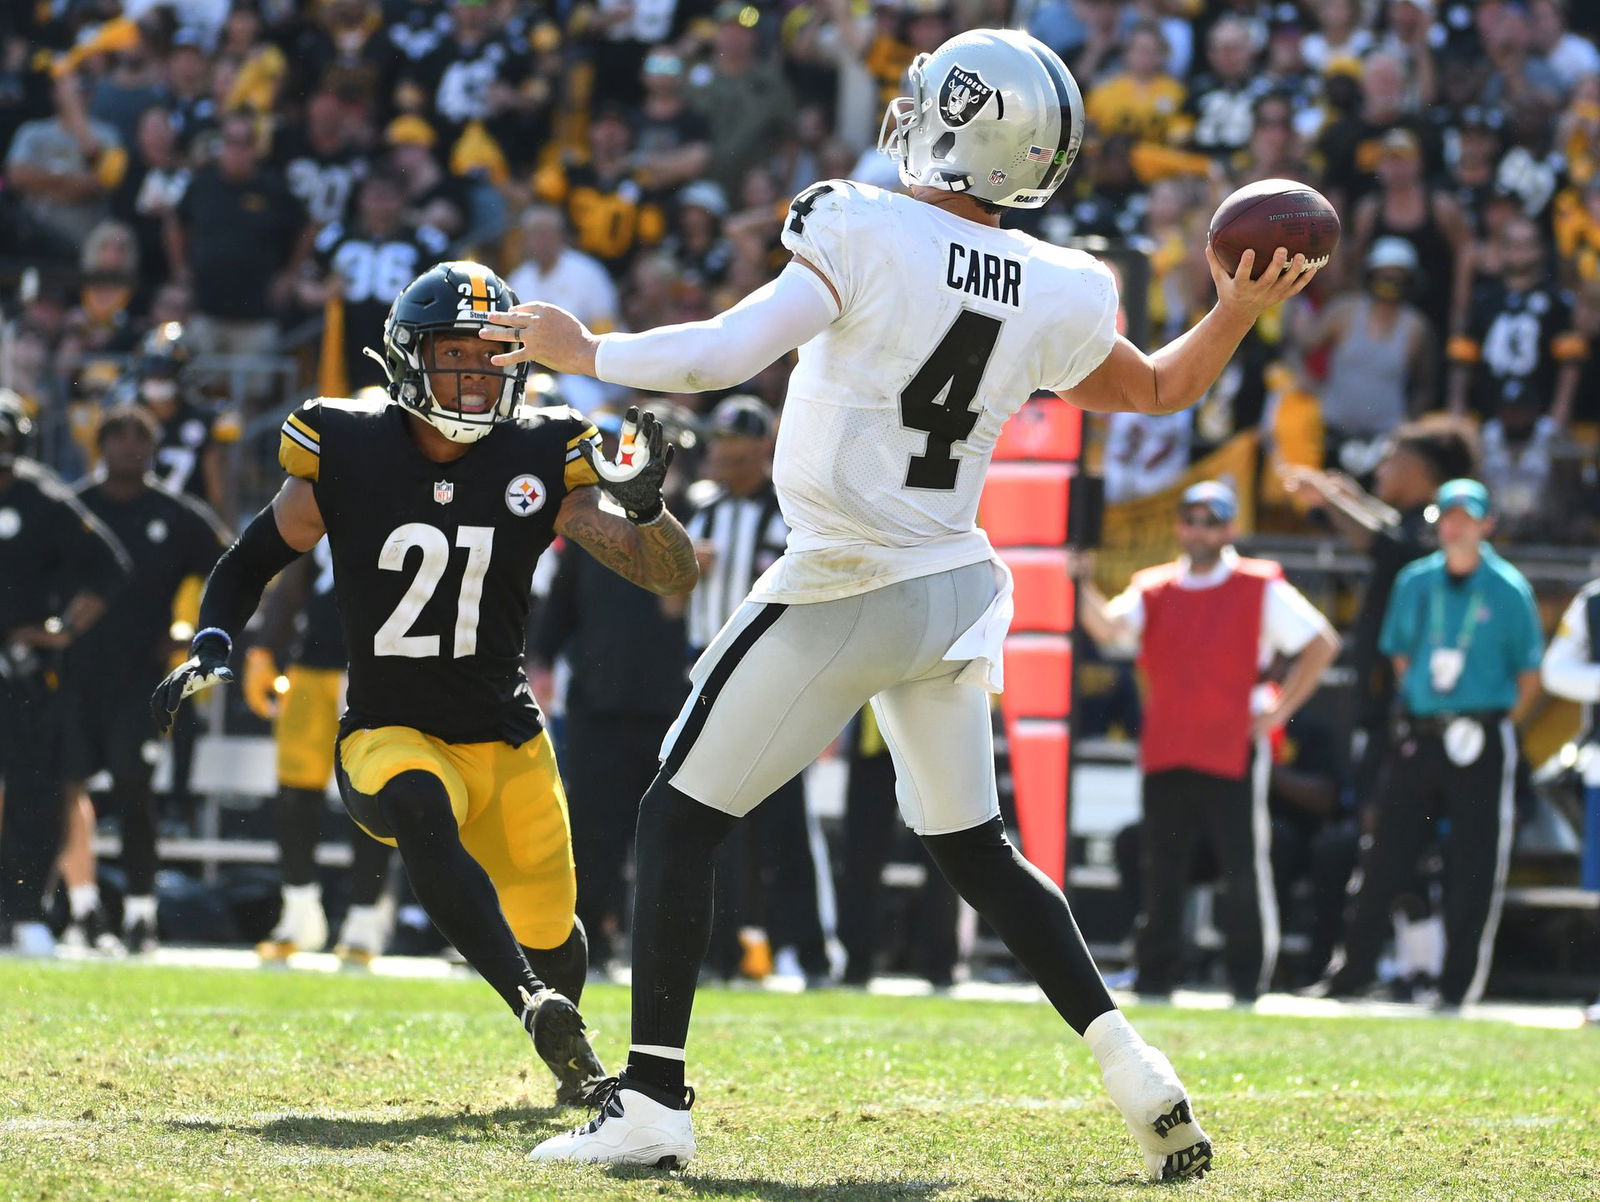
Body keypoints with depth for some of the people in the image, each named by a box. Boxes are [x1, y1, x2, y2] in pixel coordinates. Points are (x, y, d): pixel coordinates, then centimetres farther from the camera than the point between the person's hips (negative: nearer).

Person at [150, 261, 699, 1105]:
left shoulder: (539, 463, -3)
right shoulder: (347, 454, -6)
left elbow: (672, 577, -5)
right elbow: (253, 560, 9)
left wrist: (644, 504, -25)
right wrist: (209, 651, -8)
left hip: (506, 740, 2)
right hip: (388, 737, -2)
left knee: (548, 933, 3)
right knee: (418, 805, -37)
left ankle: (571, 1057, 40)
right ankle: (531, 1005, -47)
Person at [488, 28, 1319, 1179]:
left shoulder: (866, 233, -16)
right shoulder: (1053, 297, 0)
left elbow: (721, 355, -20)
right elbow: (1162, 389, 16)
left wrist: (581, 350, -8)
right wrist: (1240, 308, 23)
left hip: (844, 596, -6)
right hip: (956, 594, 6)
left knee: (681, 818, 4)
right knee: (976, 848, 20)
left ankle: (652, 1101, -2)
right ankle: (1133, 1068, 10)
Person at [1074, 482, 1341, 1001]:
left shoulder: (1262, 589, 1)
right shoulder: (1154, 589, 11)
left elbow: (1322, 643, -1)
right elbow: (1108, 626, -5)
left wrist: (1279, 710, -6)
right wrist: (1085, 588, -25)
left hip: (1233, 754, -4)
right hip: (1164, 755, 4)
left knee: (1245, 870, -5)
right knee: (1160, 871, 6)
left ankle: (1249, 978, 0)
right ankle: (1154, 976, 12)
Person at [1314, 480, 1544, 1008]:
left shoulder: (1509, 590, -2)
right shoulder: (1415, 582, 8)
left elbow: (1530, 675, 3)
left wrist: (1496, 724, 0)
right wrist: (1413, 716, 10)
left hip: (1480, 743, -3)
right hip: (1417, 738, 3)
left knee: (1474, 868, -4)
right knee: (1385, 859, 4)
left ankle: (1459, 985, 2)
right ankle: (1352, 970, 11)